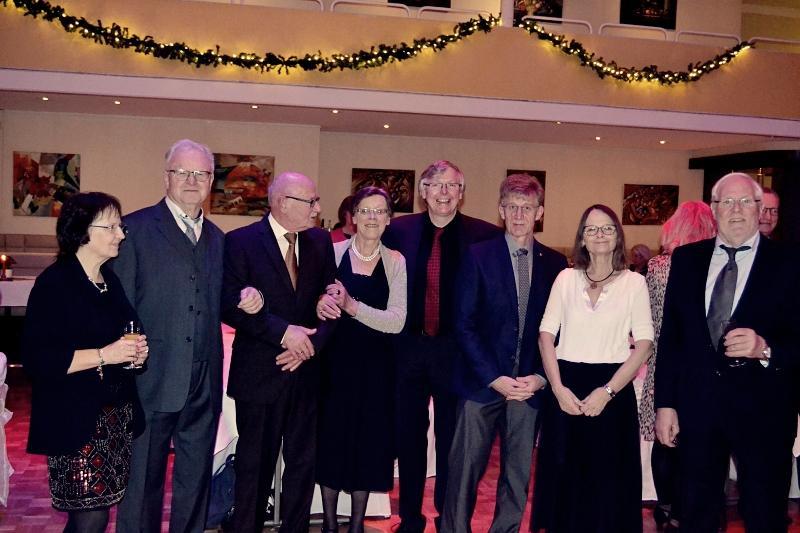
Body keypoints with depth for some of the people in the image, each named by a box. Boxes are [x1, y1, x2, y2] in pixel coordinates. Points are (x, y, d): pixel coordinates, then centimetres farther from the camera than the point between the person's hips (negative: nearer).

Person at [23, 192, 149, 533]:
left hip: (117, 415, 7)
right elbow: (37, 358, -18)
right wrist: (104, 355, -22)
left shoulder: (113, 280, 12)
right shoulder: (54, 283, -11)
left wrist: (136, 350, 2)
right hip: (75, 419, -7)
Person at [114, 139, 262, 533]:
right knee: (142, 483, 7)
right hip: (153, 379, -5)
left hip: (204, 383, 5)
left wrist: (245, 301, -3)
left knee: (196, 482, 16)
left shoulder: (216, 238, 14)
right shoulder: (135, 228, -4)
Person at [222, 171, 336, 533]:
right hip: (260, 374, -4)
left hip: (306, 371, 4)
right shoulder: (240, 242, -7)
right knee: (255, 465, 8)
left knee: (303, 462, 11)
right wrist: (283, 331, -18)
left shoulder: (320, 242, 7)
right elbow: (230, 306, -13)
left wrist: (309, 343, -9)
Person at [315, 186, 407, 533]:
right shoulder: (333, 251, -3)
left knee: (368, 442, 9)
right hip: (335, 361, -1)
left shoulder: (395, 262, -1)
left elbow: (396, 321, -9)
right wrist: (320, 304, -23)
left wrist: (352, 306, -23)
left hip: (375, 366, 1)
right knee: (331, 439, 6)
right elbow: (313, 300, 1)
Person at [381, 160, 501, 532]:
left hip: (456, 350, -2)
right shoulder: (399, 231, 1)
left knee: (452, 437, 9)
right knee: (409, 436, 12)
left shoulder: (484, 236, -4)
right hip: (408, 347, 2)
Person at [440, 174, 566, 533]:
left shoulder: (555, 263, 6)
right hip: (482, 382, -2)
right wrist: (495, 378, -10)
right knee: (465, 471, 2)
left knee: (518, 474, 10)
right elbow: (464, 324, -5)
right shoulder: (478, 256, -1)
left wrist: (540, 377, -5)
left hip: (530, 385, 2)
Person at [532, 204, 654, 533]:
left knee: (608, 480, 5)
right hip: (566, 388, 1)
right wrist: (558, 388, -9)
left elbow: (644, 343, -4)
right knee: (564, 477, 8)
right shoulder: (566, 278, 6)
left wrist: (607, 391, -13)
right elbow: (546, 335, 3)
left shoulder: (634, 282, 2)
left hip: (613, 390, -1)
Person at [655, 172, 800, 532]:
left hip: (763, 411, -2)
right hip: (696, 405, 3)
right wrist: (665, 403, 3)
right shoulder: (686, 259, 5)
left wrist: (765, 348, -25)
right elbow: (670, 335, 5)